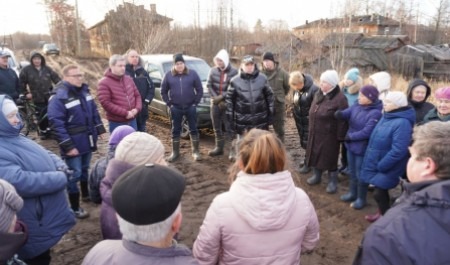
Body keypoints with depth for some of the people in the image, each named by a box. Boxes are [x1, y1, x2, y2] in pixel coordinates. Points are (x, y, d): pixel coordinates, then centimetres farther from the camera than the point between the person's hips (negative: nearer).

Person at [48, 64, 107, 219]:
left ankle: (86, 194, 43)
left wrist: (100, 129, 11)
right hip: (73, 143, -7)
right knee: (75, 174, 1)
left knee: (85, 169, 23)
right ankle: (75, 208, 14)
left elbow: (94, 111, 15)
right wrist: (67, 146, -23)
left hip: (87, 140, 7)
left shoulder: (84, 91, 4)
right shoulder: (59, 98, -20)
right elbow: (56, 124, -22)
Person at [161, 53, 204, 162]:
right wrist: (169, 103, -1)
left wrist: (195, 102, -5)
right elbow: (163, 91, 6)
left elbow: (200, 90, 1)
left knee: (193, 129, 5)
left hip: (190, 107, -1)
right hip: (175, 108, 1)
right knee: (175, 130, 8)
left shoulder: (192, 73, -3)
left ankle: (196, 151, 16)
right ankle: (175, 152, 20)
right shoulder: (168, 75, -1)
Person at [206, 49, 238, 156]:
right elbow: (209, 85, 1)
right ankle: (219, 148, 25)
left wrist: (221, 97, -16)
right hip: (215, 102, 5)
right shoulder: (213, 71, 2)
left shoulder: (234, 72, -8)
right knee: (216, 127, 12)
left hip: (228, 103, -4)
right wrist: (216, 98, -10)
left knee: (229, 127, -4)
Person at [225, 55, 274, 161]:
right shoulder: (235, 81, -3)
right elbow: (229, 99, 0)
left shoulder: (262, 78, 0)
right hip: (242, 119, -1)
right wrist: (230, 117, -2)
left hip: (260, 118, 1)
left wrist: (270, 113, 4)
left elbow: (269, 96, 6)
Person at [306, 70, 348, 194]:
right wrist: (311, 130, 17)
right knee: (315, 155, 17)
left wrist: (340, 137, -15)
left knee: (330, 159, 4)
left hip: (329, 136, -7)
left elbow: (342, 120, -17)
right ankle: (317, 175, 37)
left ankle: (332, 181, 22)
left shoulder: (339, 98, -17)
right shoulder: (318, 94, 7)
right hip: (315, 134, 7)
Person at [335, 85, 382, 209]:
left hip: (362, 148, -7)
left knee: (360, 174, 9)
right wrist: (340, 114, -35)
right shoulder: (357, 105, -1)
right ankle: (352, 193, 41)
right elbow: (346, 113, -12)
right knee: (352, 171, 22)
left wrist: (350, 137, -19)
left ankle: (361, 199, 28)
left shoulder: (375, 113, -24)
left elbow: (367, 132, -28)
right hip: (351, 145, 7)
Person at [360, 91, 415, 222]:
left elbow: (398, 151, -28)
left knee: (379, 193, 0)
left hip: (386, 168, -8)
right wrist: (376, 164, 13)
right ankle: (382, 212, 41)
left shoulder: (402, 123, -25)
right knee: (381, 191, 21)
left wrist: (381, 166, -20)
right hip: (377, 162, 8)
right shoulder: (386, 116, 3)